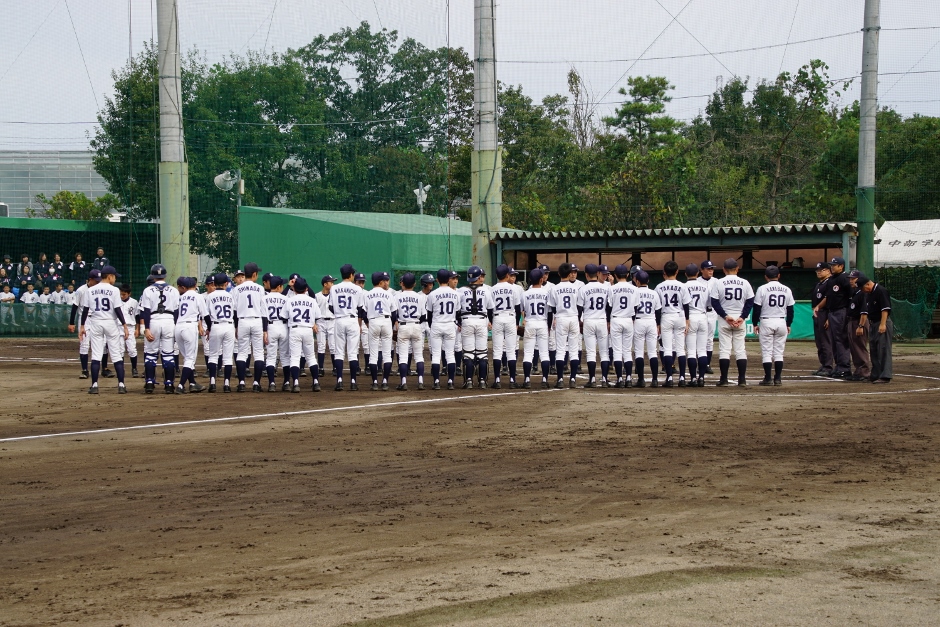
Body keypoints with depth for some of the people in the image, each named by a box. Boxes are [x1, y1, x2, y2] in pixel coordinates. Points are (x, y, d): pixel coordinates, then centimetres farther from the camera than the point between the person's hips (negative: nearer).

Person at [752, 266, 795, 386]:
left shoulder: (762, 289, -6)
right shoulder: (787, 290, 4)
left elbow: (757, 308, -5)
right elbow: (790, 309, 9)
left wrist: (755, 324, 4)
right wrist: (788, 324, 18)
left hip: (766, 322, -3)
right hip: (781, 322, 3)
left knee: (766, 352, 0)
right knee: (779, 352, 8)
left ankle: (768, 379, -3)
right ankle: (778, 378, 5)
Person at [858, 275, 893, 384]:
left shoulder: (881, 291, -14)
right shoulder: (870, 293, 15)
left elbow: (885, 309, -20)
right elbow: (867, 312, 22)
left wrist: (883, 324, -25)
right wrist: (861, 326, 22)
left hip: (883, 324, -10)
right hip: (874, 324, 10)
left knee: (884, 350, -11)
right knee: (874, 350, 13)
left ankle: (885, 376, -13)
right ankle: (876, 375, 20)